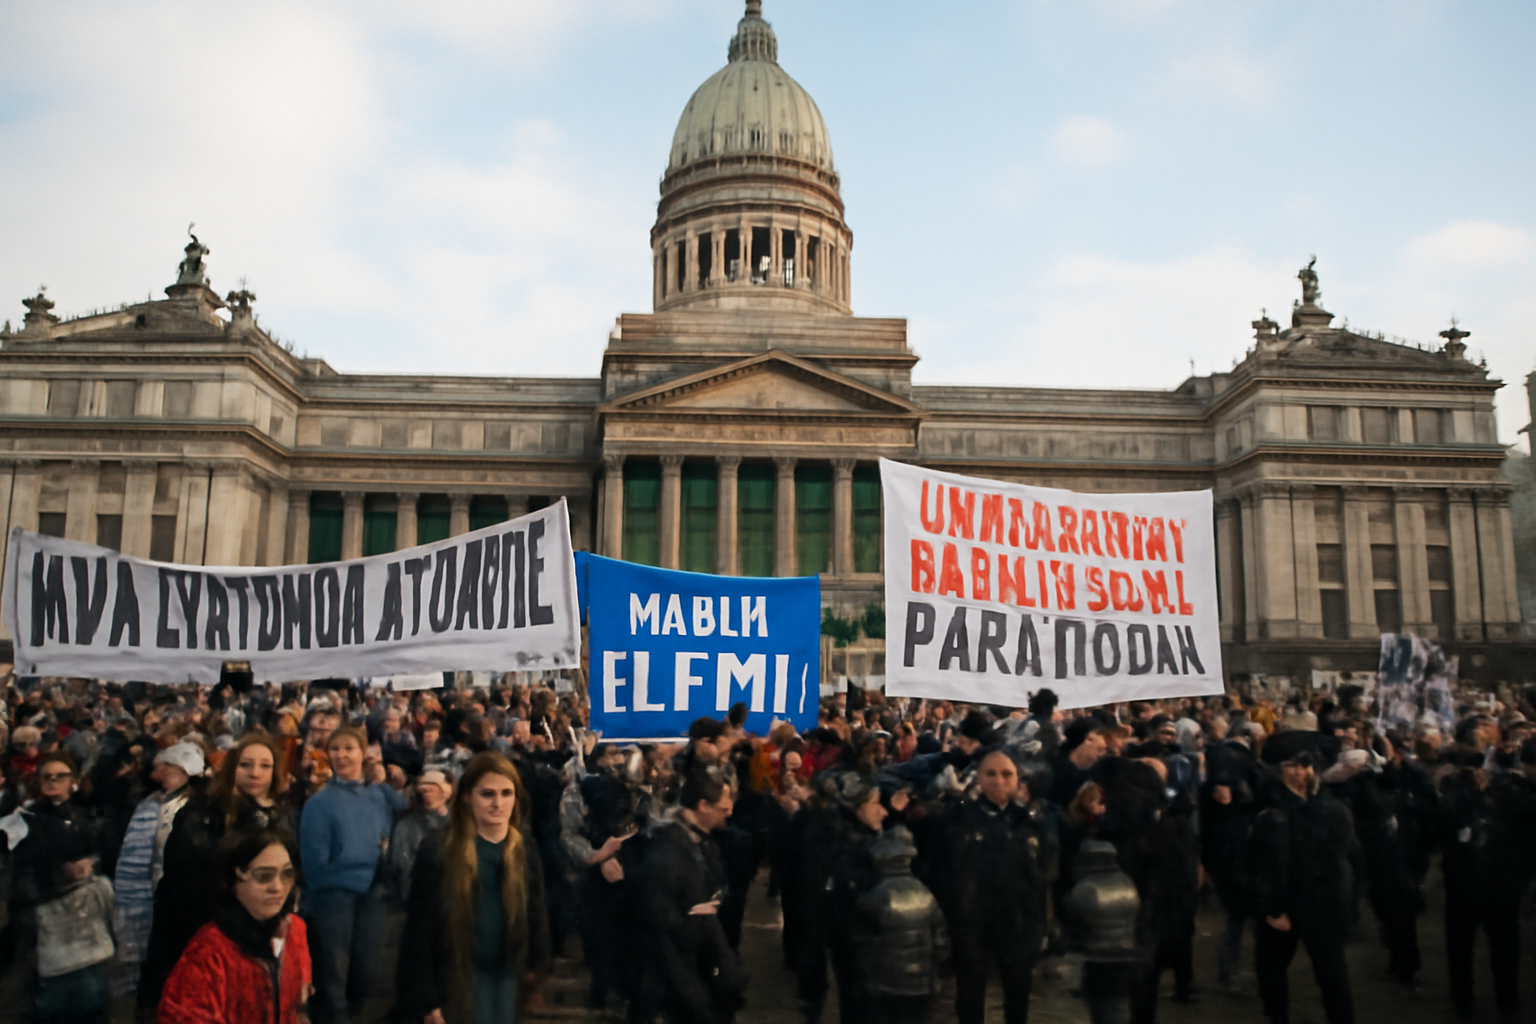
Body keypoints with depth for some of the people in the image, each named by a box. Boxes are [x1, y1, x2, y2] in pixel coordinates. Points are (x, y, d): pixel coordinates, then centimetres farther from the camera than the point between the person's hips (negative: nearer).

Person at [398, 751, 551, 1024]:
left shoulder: (525, 853, 2)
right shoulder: (438, 852, -11)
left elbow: (536, 920, 9)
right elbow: (419, 932, -10)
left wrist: (534, 970, 3)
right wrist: (425, 999, -11)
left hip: (506, 976, 4)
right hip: (457, 979, -4)